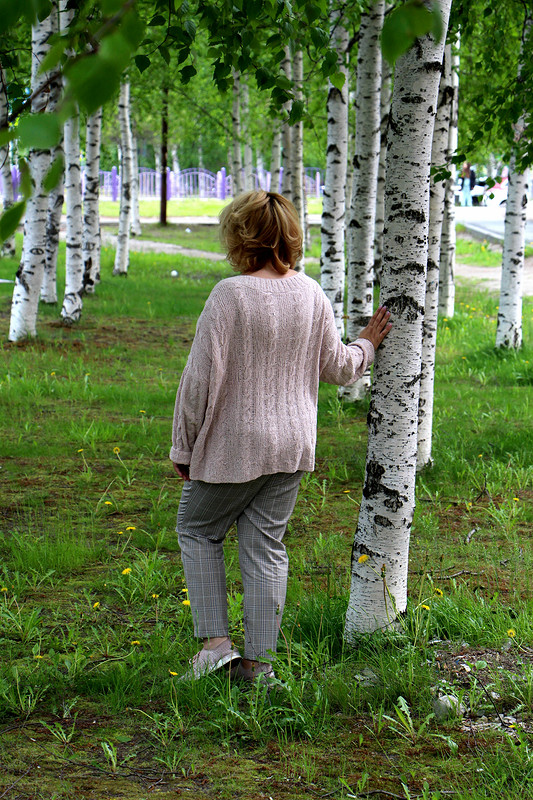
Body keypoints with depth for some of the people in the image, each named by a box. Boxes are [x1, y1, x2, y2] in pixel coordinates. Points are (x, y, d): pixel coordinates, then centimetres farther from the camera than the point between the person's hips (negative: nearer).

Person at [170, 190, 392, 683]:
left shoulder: (230, 295, -17)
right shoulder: (311, 294, 0)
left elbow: (202, 377, -15)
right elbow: (336, 366, 9)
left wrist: (184, 447, -5)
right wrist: (367, 345, 31)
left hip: (234, 445, -5)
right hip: (293, 444, 5)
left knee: (198, 530, 15)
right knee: (266, 546, 12)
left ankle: (216, 641, 7)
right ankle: (259, 660, 15)